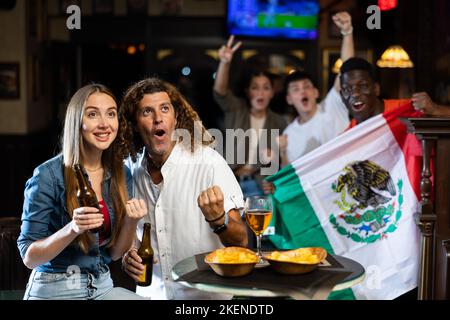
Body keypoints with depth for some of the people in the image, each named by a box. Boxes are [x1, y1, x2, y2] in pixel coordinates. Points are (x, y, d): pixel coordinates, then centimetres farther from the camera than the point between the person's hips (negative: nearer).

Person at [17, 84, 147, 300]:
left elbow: (114, 253, 5)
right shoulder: (49, 175, -13)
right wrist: (73, 228, -27)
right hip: (54, 290, -4)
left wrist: (130, 221, -14)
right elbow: (29, 257, -11)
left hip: (102, 287, 5)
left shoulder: (121, 174, 1)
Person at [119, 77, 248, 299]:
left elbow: (240, 241, -8)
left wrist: (217, 218, -27)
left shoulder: (209, 162, -10)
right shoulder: (129, 170, 2)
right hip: (152, 292, 3)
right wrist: (126, 256, -1)